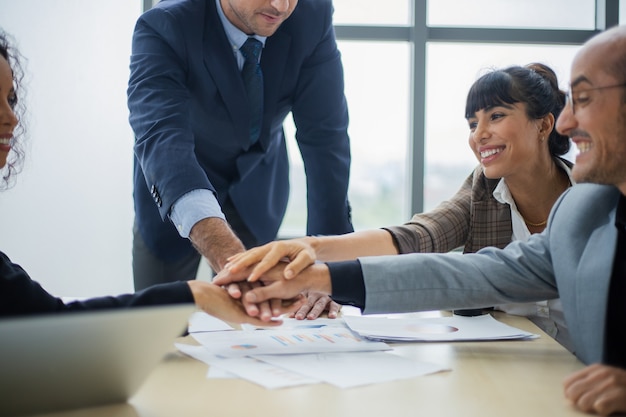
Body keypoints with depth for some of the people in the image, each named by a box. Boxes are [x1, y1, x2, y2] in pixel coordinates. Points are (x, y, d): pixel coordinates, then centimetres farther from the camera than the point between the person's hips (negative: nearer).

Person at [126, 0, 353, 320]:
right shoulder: (163, 30, -30)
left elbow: (325, 138, -22)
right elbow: (161, 139, -44)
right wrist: (227, 256, -60)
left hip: (257, 186, 2)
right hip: (173, 192, -2)